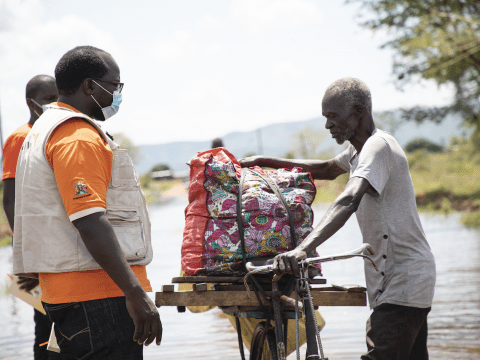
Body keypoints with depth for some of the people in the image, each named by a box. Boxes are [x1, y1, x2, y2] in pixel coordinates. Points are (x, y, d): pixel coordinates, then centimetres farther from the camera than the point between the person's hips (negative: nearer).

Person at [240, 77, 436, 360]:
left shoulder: (379, 146, -17)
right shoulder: (359, 149, 15)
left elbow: (349, 200, -33)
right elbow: (327, 170, 34)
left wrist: (304, 248, -46)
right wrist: (265, 162, 28)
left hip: (402, 283, -11)